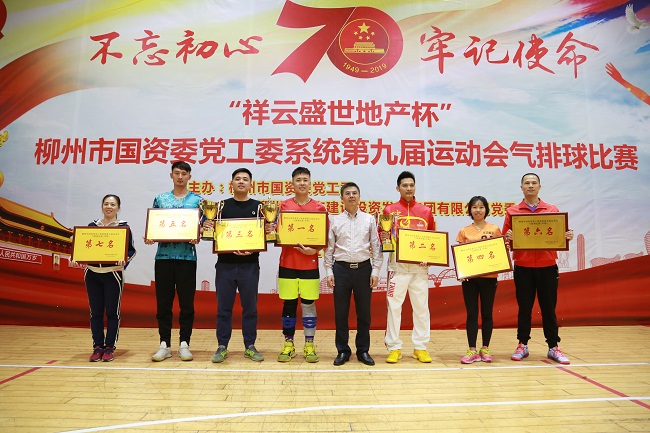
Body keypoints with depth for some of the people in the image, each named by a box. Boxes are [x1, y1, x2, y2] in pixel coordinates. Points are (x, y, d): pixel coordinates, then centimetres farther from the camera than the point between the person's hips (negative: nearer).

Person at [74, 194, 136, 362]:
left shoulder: (124, 227, 1)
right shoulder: (92, 226, 10)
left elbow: (131, 250, -2)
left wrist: (125, 260, -21)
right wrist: (76, 259, -6)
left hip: (113, 274, -3)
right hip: (92, 274, 3)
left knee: (112, 312, 2)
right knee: (95, 312, 7)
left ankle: (109, 347, 13)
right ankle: (97, 347, 17)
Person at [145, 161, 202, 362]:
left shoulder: (197, 200, 5)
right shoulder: (160, 199, 11)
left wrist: (197, 238, -17)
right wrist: (149, 238, -10)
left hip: (187, 257, -2)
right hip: (163, 256, 2)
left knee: (186, 303, 3)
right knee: (163, 302, 6)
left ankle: (184, 344, 14)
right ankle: (164, 345, 17)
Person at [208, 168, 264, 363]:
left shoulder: (258, 207, 4)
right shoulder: (221, 206, 7)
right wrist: (207, 228, -15)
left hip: (250, 265, 0)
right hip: (225, 264, 1)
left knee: (250, 307, 7)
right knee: (223, 307, 7)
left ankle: (250, 346, 19)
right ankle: (222, 347, 19)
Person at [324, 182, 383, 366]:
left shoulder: (369, 219, 6)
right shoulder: (334, 220, 5)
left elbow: (376, 247, 5)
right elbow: (329, 248, 6)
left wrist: (375, 271, -1)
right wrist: (329, 271, -1)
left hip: (363, 268, 0)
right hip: (341, 268, 0)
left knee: (364, 312, 7)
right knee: (340, 312, 5)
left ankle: (363, 350, 20)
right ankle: (343, 351, 18)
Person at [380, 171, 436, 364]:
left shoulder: (426, 212, 9)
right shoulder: (390, 210, 3)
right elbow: (383, 237, 5)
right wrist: (383, 238, -17)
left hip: (420, 266, 2)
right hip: (398, 265, -2)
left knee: (421, 306, 7)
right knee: (394, 306, 1)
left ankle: (421, 347, 19)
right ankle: (394, 348, 12)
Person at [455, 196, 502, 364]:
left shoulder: (494, 229, 5)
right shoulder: (464, 231, 6)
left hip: (489, 277, 0)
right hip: (469, 277, 0)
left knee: (487, 313, 7)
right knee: (471, 314, 3)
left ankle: (485, 349, 19)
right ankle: (472, 350, 10)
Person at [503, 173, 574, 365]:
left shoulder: (552, 210, 7)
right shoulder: (512, 211, 3)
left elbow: (560, 235, 7)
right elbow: (505, 238, 3)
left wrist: (568, 236, -13)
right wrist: (508, 237, -18)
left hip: (547, 266, 1)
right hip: (523, 267, 0)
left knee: (549, 307, 7)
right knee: (524, 307, 7)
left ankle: (553, 347, 17)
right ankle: (522, 345, 18)